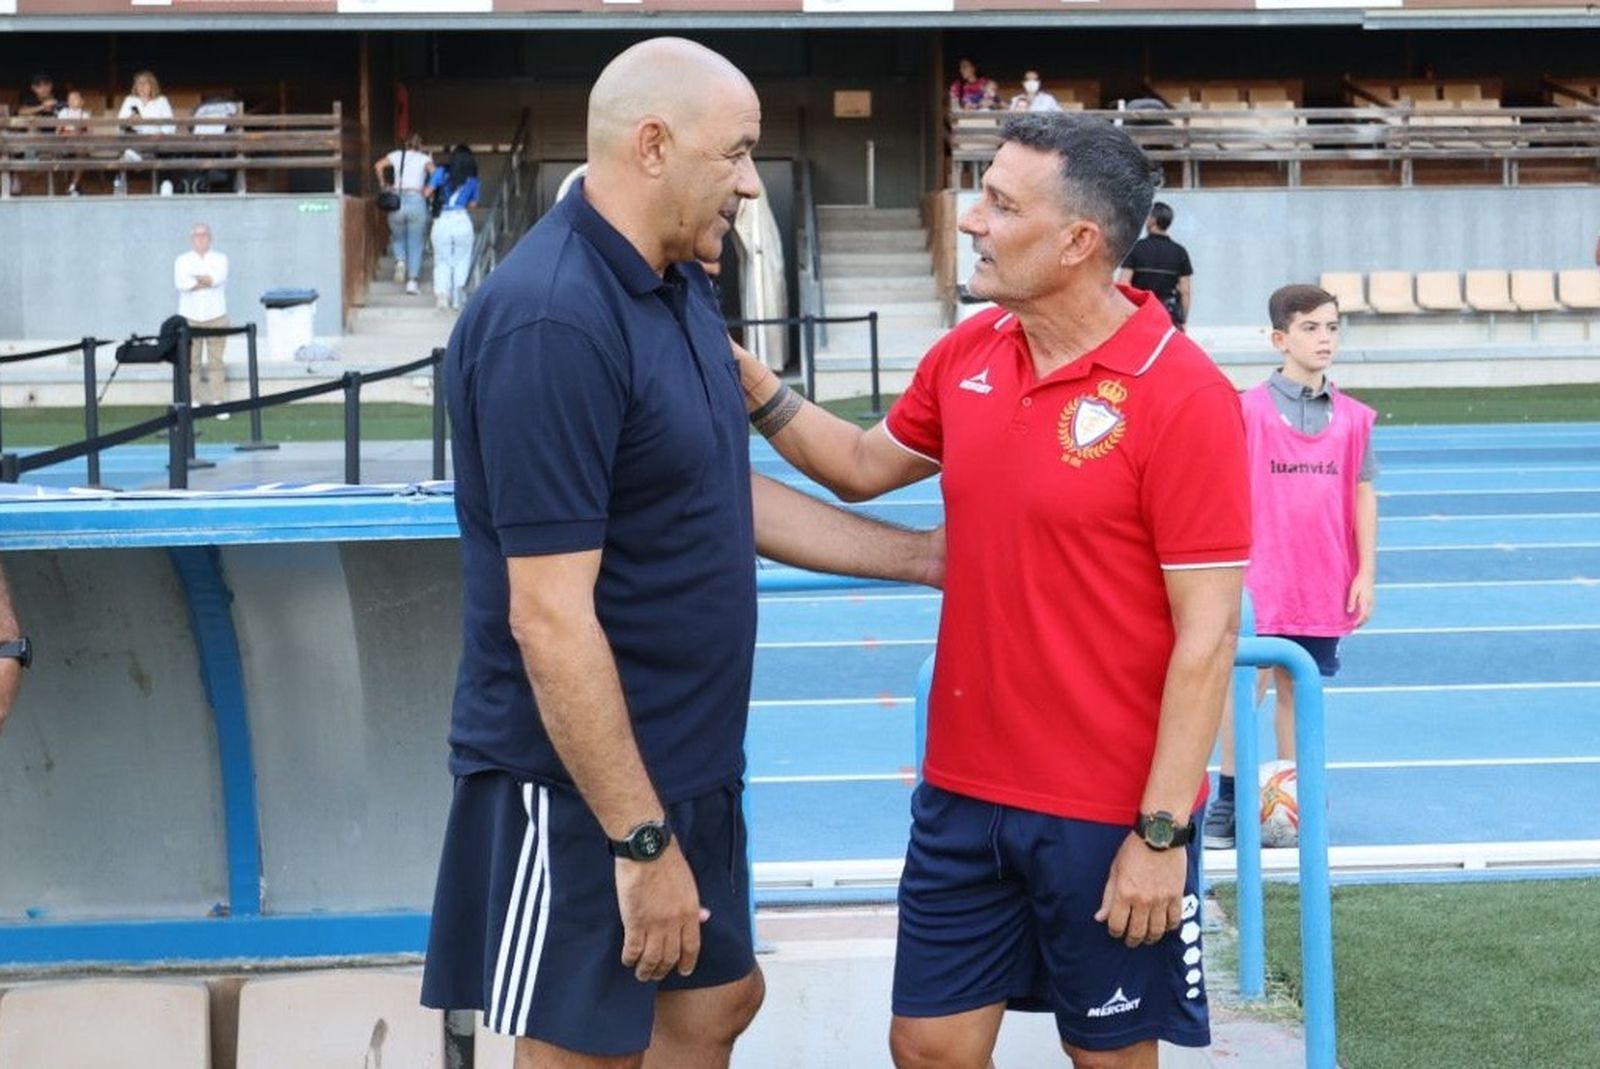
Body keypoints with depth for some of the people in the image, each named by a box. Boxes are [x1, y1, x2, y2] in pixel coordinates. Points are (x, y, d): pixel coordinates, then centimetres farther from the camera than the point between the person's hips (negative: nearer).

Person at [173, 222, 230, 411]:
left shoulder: (220, 259, 9)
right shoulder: (182, 260, 8)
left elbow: (218, 278, -12)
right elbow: (181, 283, -11)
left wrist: (195, 279, -7)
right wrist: (207, 281, -9)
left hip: (216, 317, 0)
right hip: (190, 317, 0)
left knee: (216, 361, -2)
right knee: (191, 361, -1)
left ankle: (218, 403, -1)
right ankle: (193, 403, 3)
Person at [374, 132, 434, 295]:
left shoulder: (397, 155, 11)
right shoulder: (424, 158, 8)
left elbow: (378, 166, -3)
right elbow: (434, 173, -10)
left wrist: (383, 184, 8)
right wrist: (428, 190, 2)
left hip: (397, 200, 1)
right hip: (417, 200, -1)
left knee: (397, 238, 21)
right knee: (415, 243, 5)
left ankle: (400, 261, -8)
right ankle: (412, 280, -1)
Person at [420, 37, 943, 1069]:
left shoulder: (678, 285, 5)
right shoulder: (551, 322, -24)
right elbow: (551, 620, -26)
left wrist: (926, 556, 18)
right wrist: (639, 839, -24)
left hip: (684, 761, 9)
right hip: (583, 783, -9)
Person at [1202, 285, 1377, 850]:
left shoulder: (1353, 417, 5)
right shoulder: (1249, 410, -5)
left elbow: (1363, 495, 9)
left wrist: (1365, 572, 5)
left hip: (1325, 586, 3)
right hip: (1261, 582, -3)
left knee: (1297, 687, 11)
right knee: (1245, 686, -3)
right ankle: (1227, 804, 7)